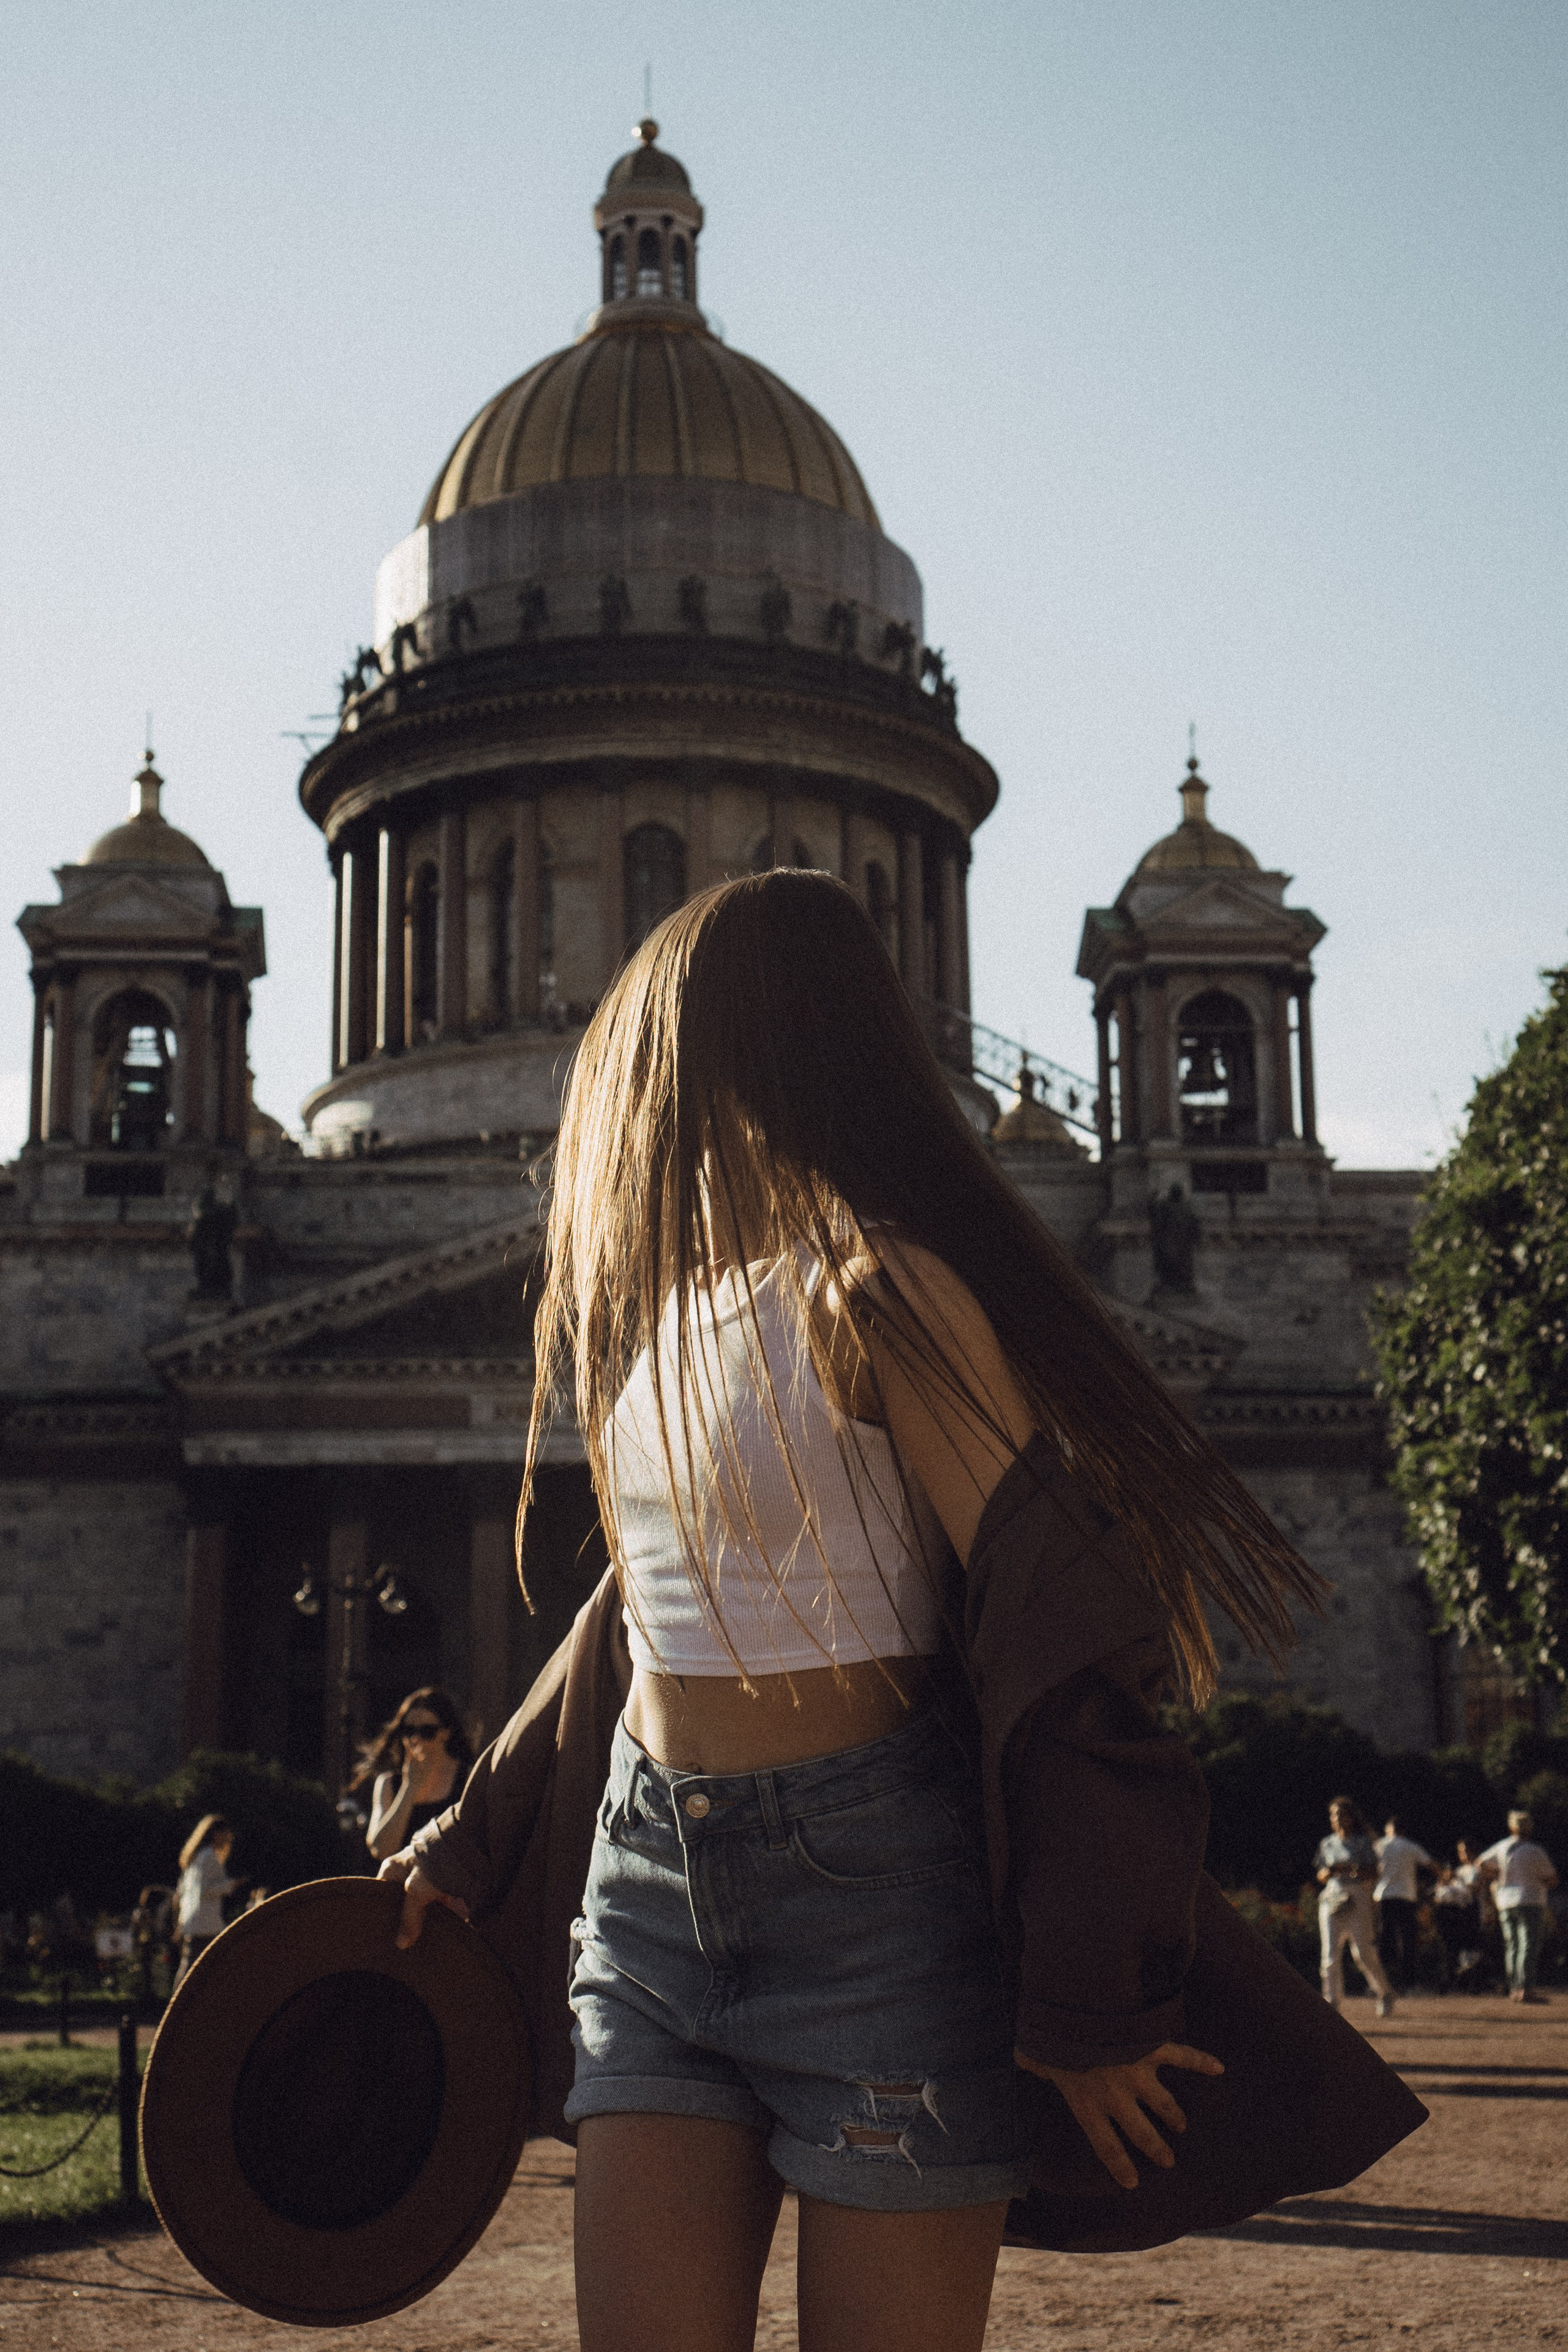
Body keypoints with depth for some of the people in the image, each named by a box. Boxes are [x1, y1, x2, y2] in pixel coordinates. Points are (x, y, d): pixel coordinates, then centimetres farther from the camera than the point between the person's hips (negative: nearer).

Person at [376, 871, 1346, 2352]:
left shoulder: (875, 1296, -13)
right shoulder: (662, 1303, 14)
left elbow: (1050, 1640, -16)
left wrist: (1084, 2009, -14)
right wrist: (471, 1846, 25)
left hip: (875, 1893, -7)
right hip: (653, 1882, 7)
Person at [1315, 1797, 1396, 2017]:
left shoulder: (1363, 1843, 4)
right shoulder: (1326, 1844, 16)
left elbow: (1373, 1872, -4)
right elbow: (1321, 1877, 16)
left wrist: (1350, 1868, -19)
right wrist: (1328, 1872, -7)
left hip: (1359, 1899, -4)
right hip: (1332, 1899, 4)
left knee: (1363, 1953, -7)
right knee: (1330, 1953, -5)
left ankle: (1385, 1993, 14)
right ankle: (1332, 2001, -1)